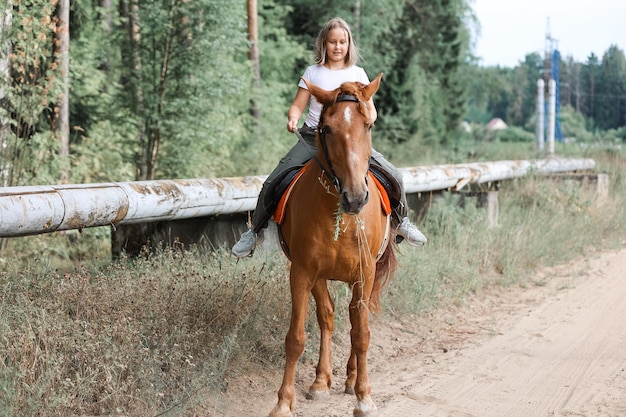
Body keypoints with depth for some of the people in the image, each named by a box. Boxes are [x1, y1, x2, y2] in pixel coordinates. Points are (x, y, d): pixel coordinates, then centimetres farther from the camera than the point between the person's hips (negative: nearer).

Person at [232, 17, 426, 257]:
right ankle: (255, 231, 6)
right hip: (313, 137, 0)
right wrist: (293, 119, -17)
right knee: (272, 183, -15)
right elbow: (298, 106, 6)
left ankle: (400, 221, 13)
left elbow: (370, 110, 8)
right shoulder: (313, 73, 6)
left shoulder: (357, 74, 8)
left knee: (393, 176, -13)